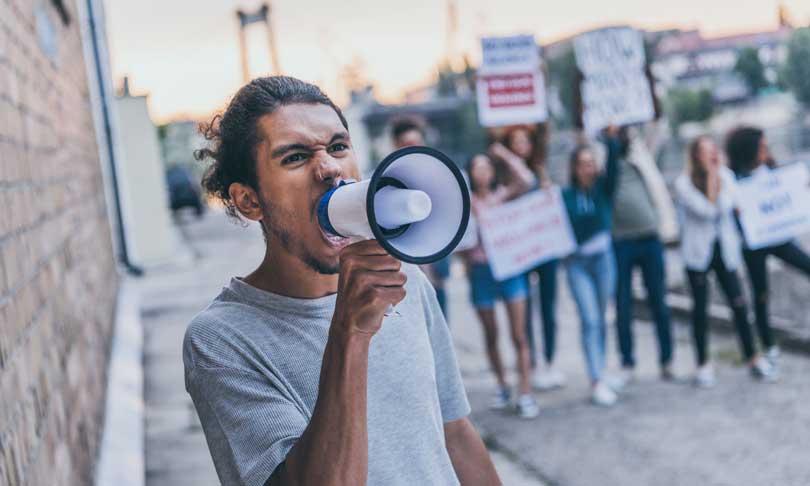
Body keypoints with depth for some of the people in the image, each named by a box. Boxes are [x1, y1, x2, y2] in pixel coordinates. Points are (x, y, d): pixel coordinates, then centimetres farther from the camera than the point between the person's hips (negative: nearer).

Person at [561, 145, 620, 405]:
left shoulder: (603, 188, 1)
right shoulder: (565, 195, 0)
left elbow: (613, 169, -16)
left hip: (603, 258, 2)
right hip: (577, 263, -2)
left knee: (600, 319, 10)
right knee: (590, 320, -8)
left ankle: (599, 372, 23)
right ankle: (597, 381, -10)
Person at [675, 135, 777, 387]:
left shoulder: (726, 174, 3)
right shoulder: (684, 183, -10)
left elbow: (728, 203, -9)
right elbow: (706, 209, -20)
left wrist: (718, 175, -10)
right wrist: (711, 177, -17)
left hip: (725, 249, 3)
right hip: (698, 251, -3)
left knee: (739, 304, 0)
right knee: (700, 308, 2)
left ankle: (753, 358, 12)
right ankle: (703, 364, 14)